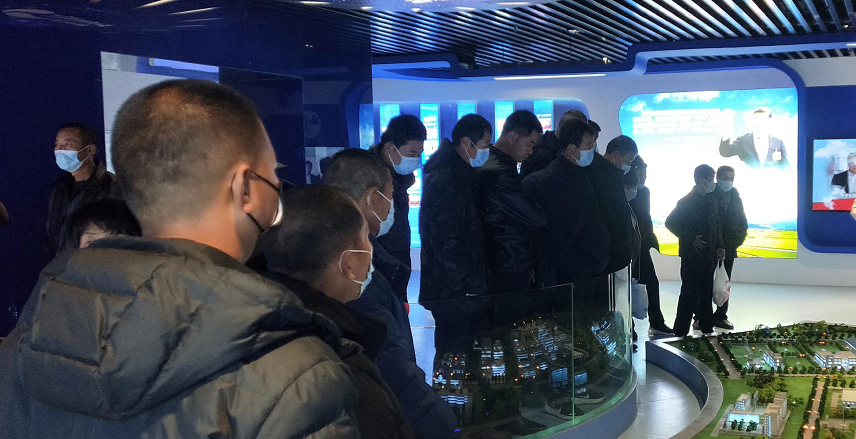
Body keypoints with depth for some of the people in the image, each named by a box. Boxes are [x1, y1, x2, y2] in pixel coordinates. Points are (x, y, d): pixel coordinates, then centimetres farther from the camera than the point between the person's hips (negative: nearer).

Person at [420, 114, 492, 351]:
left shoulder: (461, 172, 13)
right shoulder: (443, 179, -19)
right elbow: (444, 241, -22)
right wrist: (469, 283, -19)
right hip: (452, 289, -9)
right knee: (455, 350, -1)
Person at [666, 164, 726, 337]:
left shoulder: (711, 200, 11)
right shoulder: (686, 202, -10)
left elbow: (716, 226, 18)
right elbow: (670, 223, -11)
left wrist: (720, 246, 6)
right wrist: (691, 239, -15)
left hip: (709, 256, 7)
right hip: (692, 256, -7)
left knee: (706, 292, 12)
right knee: (690, 293, -4)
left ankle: (707, 328, 22)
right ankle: (680, 332, 3)